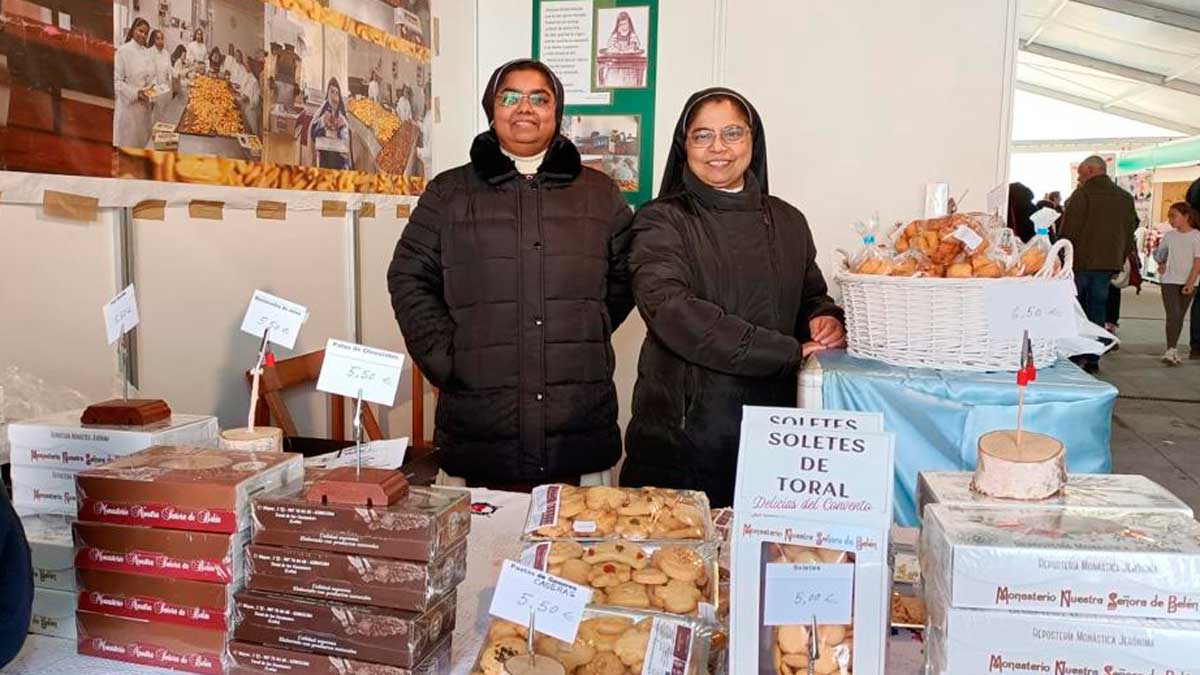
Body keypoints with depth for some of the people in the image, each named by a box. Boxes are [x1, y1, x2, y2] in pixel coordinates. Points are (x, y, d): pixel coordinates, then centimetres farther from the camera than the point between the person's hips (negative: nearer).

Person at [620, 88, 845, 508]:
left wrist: (826, 321, -2)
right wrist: (789, 352, -17)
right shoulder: (662, 221, -1)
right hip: (680, 431, -3)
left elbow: (813, 299, 24)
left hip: (771, 428, 4)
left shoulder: (787, 222, 13)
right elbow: (671, 311, -16)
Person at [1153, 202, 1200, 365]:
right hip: (1169, 281, 1)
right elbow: (1159, 256, 21)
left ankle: (1173, 351, 15)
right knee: (1173, 315, -11)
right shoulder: (1169, 236, 6)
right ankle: (1171, 350, -16)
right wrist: (1163, 265, 4)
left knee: (1180, 316, 8)